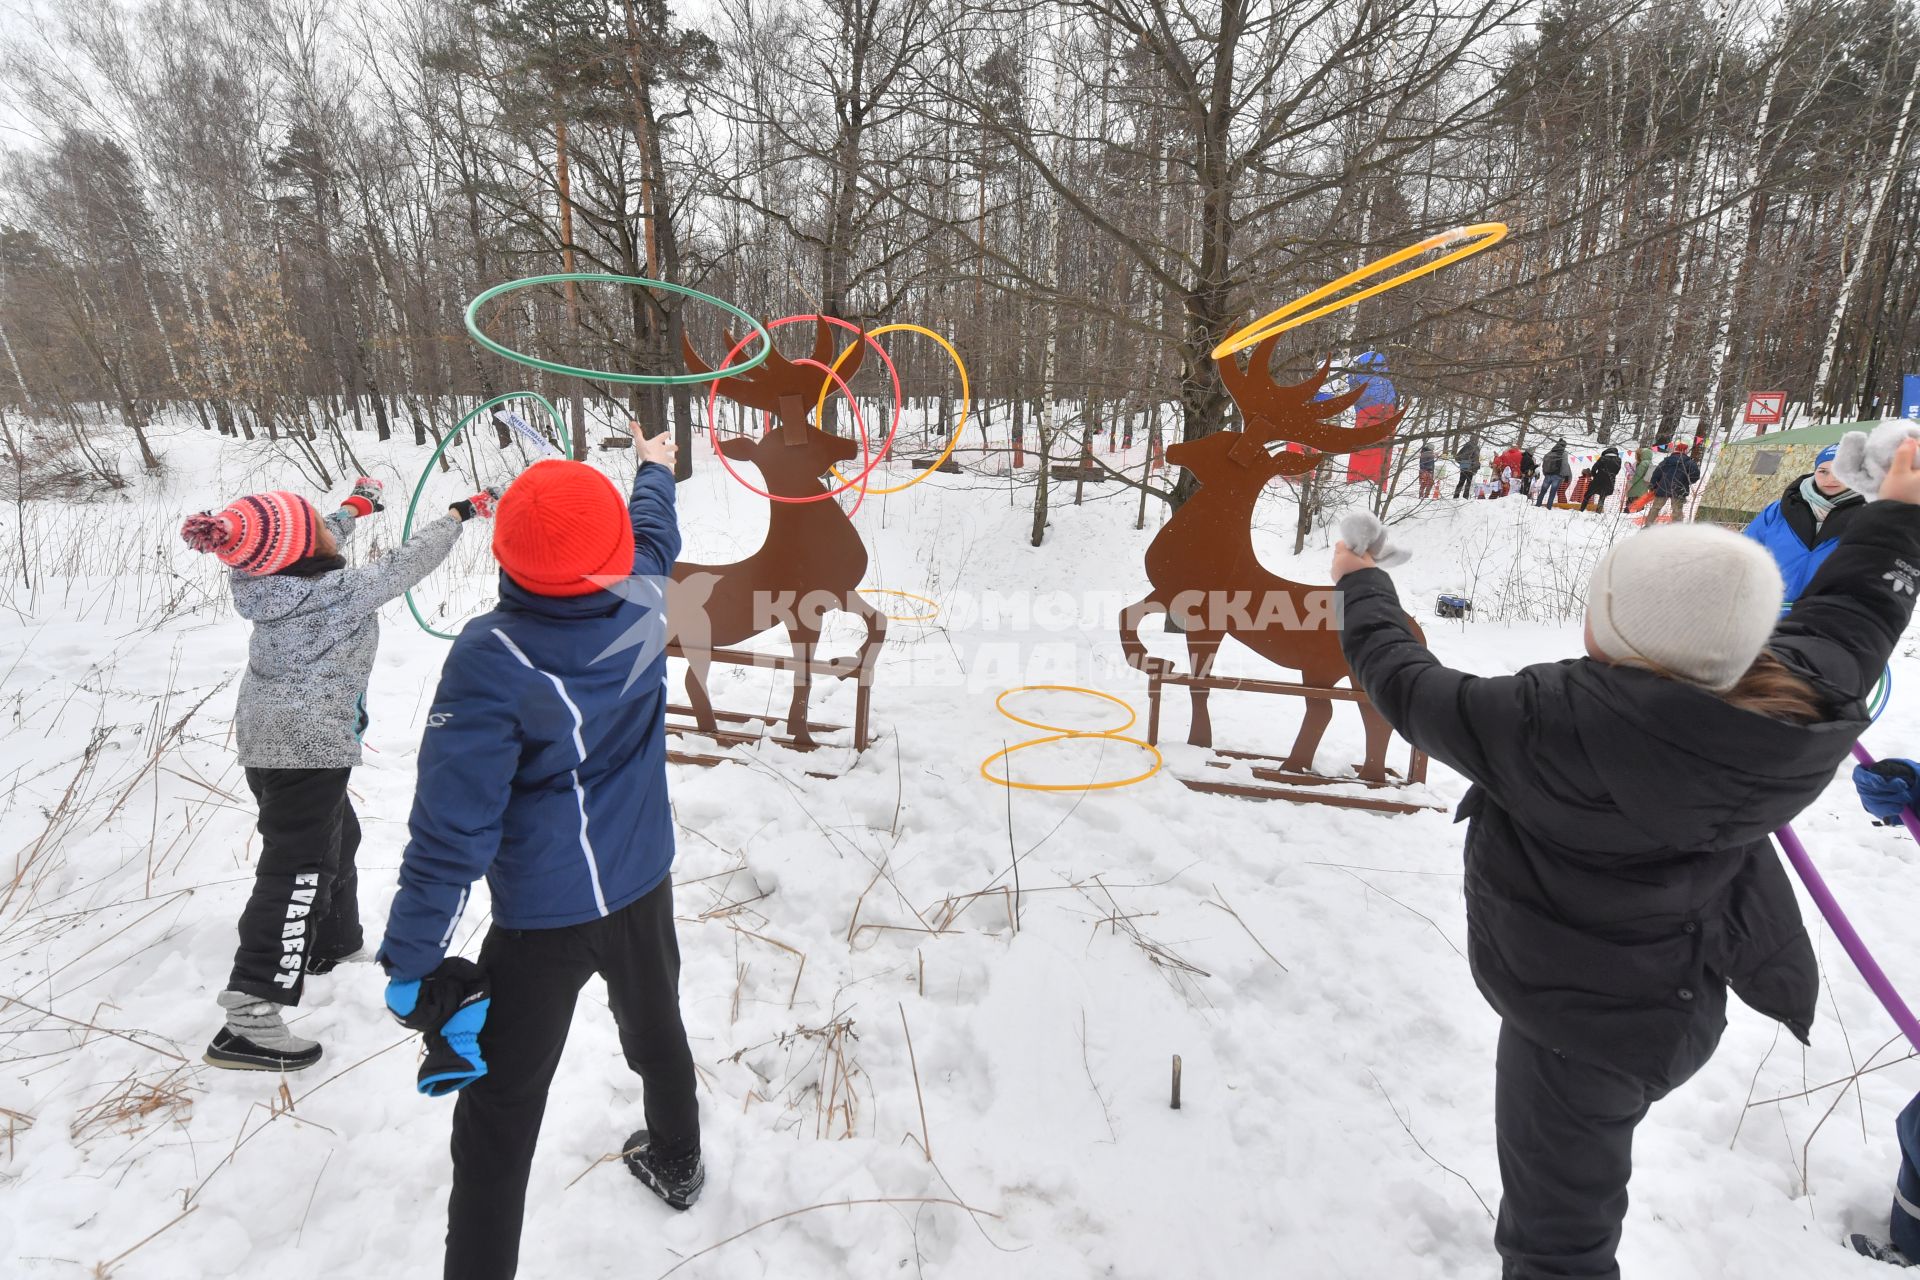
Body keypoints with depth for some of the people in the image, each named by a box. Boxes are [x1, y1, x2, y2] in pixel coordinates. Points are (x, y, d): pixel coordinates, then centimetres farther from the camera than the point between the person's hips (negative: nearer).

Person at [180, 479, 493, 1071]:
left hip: (268, 738, 10)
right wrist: (459, 514, 0)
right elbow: (403, 565, -13)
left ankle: (334, 941, 44)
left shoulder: (266, 578, -2)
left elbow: (316, 550, 19)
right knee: (298, 869, -8)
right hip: (307, 749, -10)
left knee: (336, 837, 26)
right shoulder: (337, 593, -24)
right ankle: (248, 1017, -8)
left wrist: (356, 506, 34)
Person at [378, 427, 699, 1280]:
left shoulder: (493, 659, -26)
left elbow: (451, 828, -23)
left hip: (543, 918, -6)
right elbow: (654, 538, 12)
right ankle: (676, 1163, 55)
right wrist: (655, 470, 33)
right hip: (643, 886, 6)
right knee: (657, 1026, 30)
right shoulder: (643, 606, -13)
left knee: (499, 1117, 9)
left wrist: (409, 960, -12)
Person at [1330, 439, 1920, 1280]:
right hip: (1676, 997, 6)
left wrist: (1362, 587, -3)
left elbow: (1414, 690, -21)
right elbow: (1849, 613, 7)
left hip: (1577, 1018, -6)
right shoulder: (1803, 696, -15)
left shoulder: (1561, 721, -35)